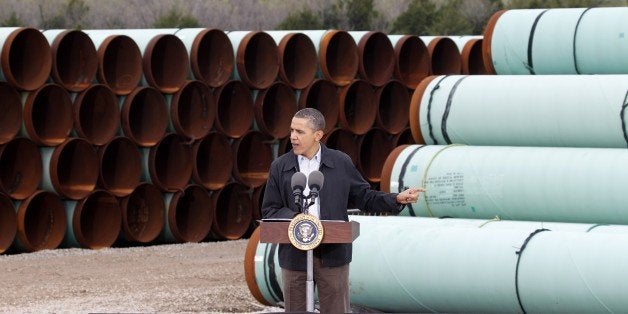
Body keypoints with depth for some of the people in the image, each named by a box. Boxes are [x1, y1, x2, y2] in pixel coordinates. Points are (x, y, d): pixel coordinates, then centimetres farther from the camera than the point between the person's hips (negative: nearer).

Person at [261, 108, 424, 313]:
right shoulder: (280, 167, 5)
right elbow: (269, 211, 4)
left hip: (332, 255, -1)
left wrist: (397, 199, -5)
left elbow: (364, 197, 9)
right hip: (295, 256, 1)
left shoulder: (341, 163, 4)